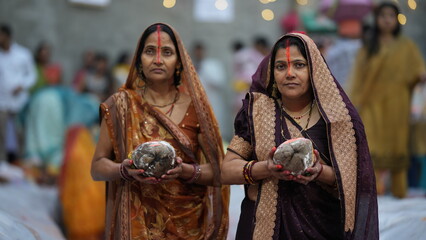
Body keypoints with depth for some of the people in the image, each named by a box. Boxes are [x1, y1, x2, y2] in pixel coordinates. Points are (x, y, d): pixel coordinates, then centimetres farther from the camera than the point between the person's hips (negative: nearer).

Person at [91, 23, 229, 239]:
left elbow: (216, 172, -2)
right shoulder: (121, 105, -1)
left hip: (187, 223, 1)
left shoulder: (194, 106, -1)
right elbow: (97, 167, -1)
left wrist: (185, 171, -21)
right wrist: (125, 170, -20)